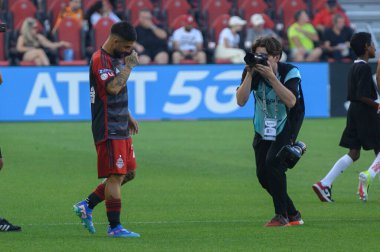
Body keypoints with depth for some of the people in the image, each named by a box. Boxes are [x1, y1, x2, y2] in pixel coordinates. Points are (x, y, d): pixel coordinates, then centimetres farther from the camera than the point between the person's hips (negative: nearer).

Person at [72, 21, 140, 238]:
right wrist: (129, 66, -19)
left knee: (129, 173, 11)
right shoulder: (100, 60, -15)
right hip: (109, 130, -10)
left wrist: (128, 116, 24)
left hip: (121, 129, 10)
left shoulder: (115, 59, 17)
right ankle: (115, 227, -2)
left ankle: (87, 206, 18)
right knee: (116, 176, -7)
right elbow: (113, 87, -29)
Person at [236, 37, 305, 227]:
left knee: (273, 162, -25)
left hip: (286, 126, -5)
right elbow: (241, 101, -24)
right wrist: (249, 74, -32)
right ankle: (292, 214, 16)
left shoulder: (289, 72, -21)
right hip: (263, 129, 5)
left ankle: (282, 216, -16)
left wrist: (271, 76, -38)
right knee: (263, 175, -1)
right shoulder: (252, 73, -13)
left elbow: (291, 101, -35)